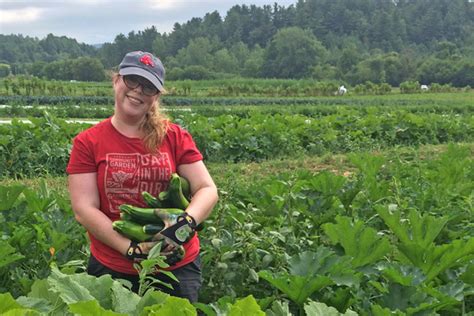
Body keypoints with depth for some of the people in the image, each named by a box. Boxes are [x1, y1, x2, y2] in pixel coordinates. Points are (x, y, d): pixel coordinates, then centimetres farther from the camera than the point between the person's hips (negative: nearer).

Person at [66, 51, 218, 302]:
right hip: (111, 270, -1)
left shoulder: (176, 137, -1)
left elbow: (207, 190, -4)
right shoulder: (87, 143, -4)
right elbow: (84, 210, -10)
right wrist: (132, 248, -20)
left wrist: (186, 222, -24)